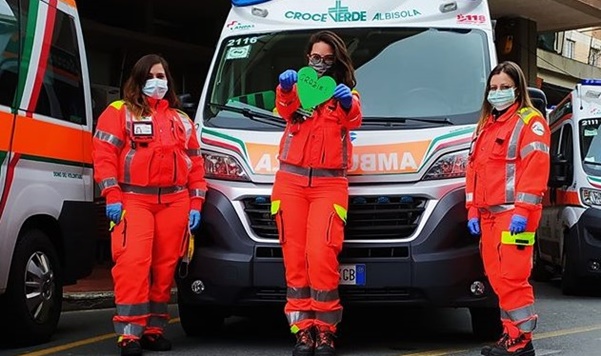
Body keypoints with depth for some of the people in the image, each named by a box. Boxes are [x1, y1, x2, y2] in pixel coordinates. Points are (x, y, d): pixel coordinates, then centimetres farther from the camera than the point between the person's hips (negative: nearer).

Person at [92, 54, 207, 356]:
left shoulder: (181, 120, 21)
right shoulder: (120, 112, 7)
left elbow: (195, 163, 17)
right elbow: (104, 154, -3)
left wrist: (195, 203, 8)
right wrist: (112, 196, -12)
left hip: (174, 201, 4)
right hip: (133, 200, -4)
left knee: (165, 266, 3)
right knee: (133, 262, -18)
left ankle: (154, 329, 11)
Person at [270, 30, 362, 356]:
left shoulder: (345, 93, 11)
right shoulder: (297, 89, 13)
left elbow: (354, 120, -12)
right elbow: (284, 109, -11)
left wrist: (348, 103, -36)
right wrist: (285, 88, -34)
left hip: (329, 183, -2)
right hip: (291, 180, 2)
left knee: (321, 254, -14)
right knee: (295, 256, -2)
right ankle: (303, 330, 2)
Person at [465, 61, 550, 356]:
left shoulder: (529, 121, -3)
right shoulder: (485, 125, 23)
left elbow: (535, 168, -13)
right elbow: (473, 168, 22)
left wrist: (522, 211, -20)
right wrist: (472, 211, 13)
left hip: (513, 213, -8)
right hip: (487, 214, 8)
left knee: (512, 276, -11)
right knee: (497, 277, 8)